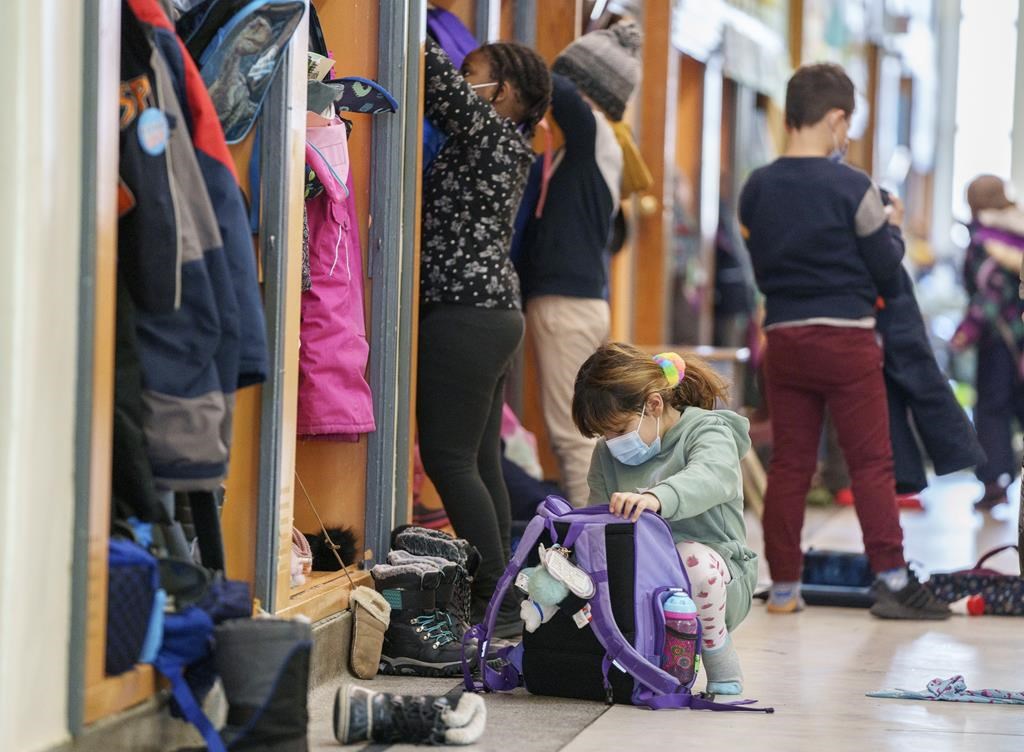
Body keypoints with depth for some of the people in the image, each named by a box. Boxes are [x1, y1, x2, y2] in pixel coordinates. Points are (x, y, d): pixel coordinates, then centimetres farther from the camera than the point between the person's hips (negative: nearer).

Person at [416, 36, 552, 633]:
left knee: (449, 459, -8)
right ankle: (497, 598, 13)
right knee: (480, 463, 10)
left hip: (464, 317, -10)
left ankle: (495, 600, -8)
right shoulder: (502, 144, 15)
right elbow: (439, 99, 17)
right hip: (495, 314, 10)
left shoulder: (493, 133, -10)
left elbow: (437, 76, -16)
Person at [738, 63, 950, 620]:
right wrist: (891, 226, 13)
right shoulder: (852, 188, -10)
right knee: (872, 463, 0)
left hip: (783, 339, 5)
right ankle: (892, 579, -4)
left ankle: (783, 587, 9)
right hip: (846, 339, -4)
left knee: (788, 464, 8)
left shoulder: (756, 189, 5)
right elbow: (887, 271, -3)